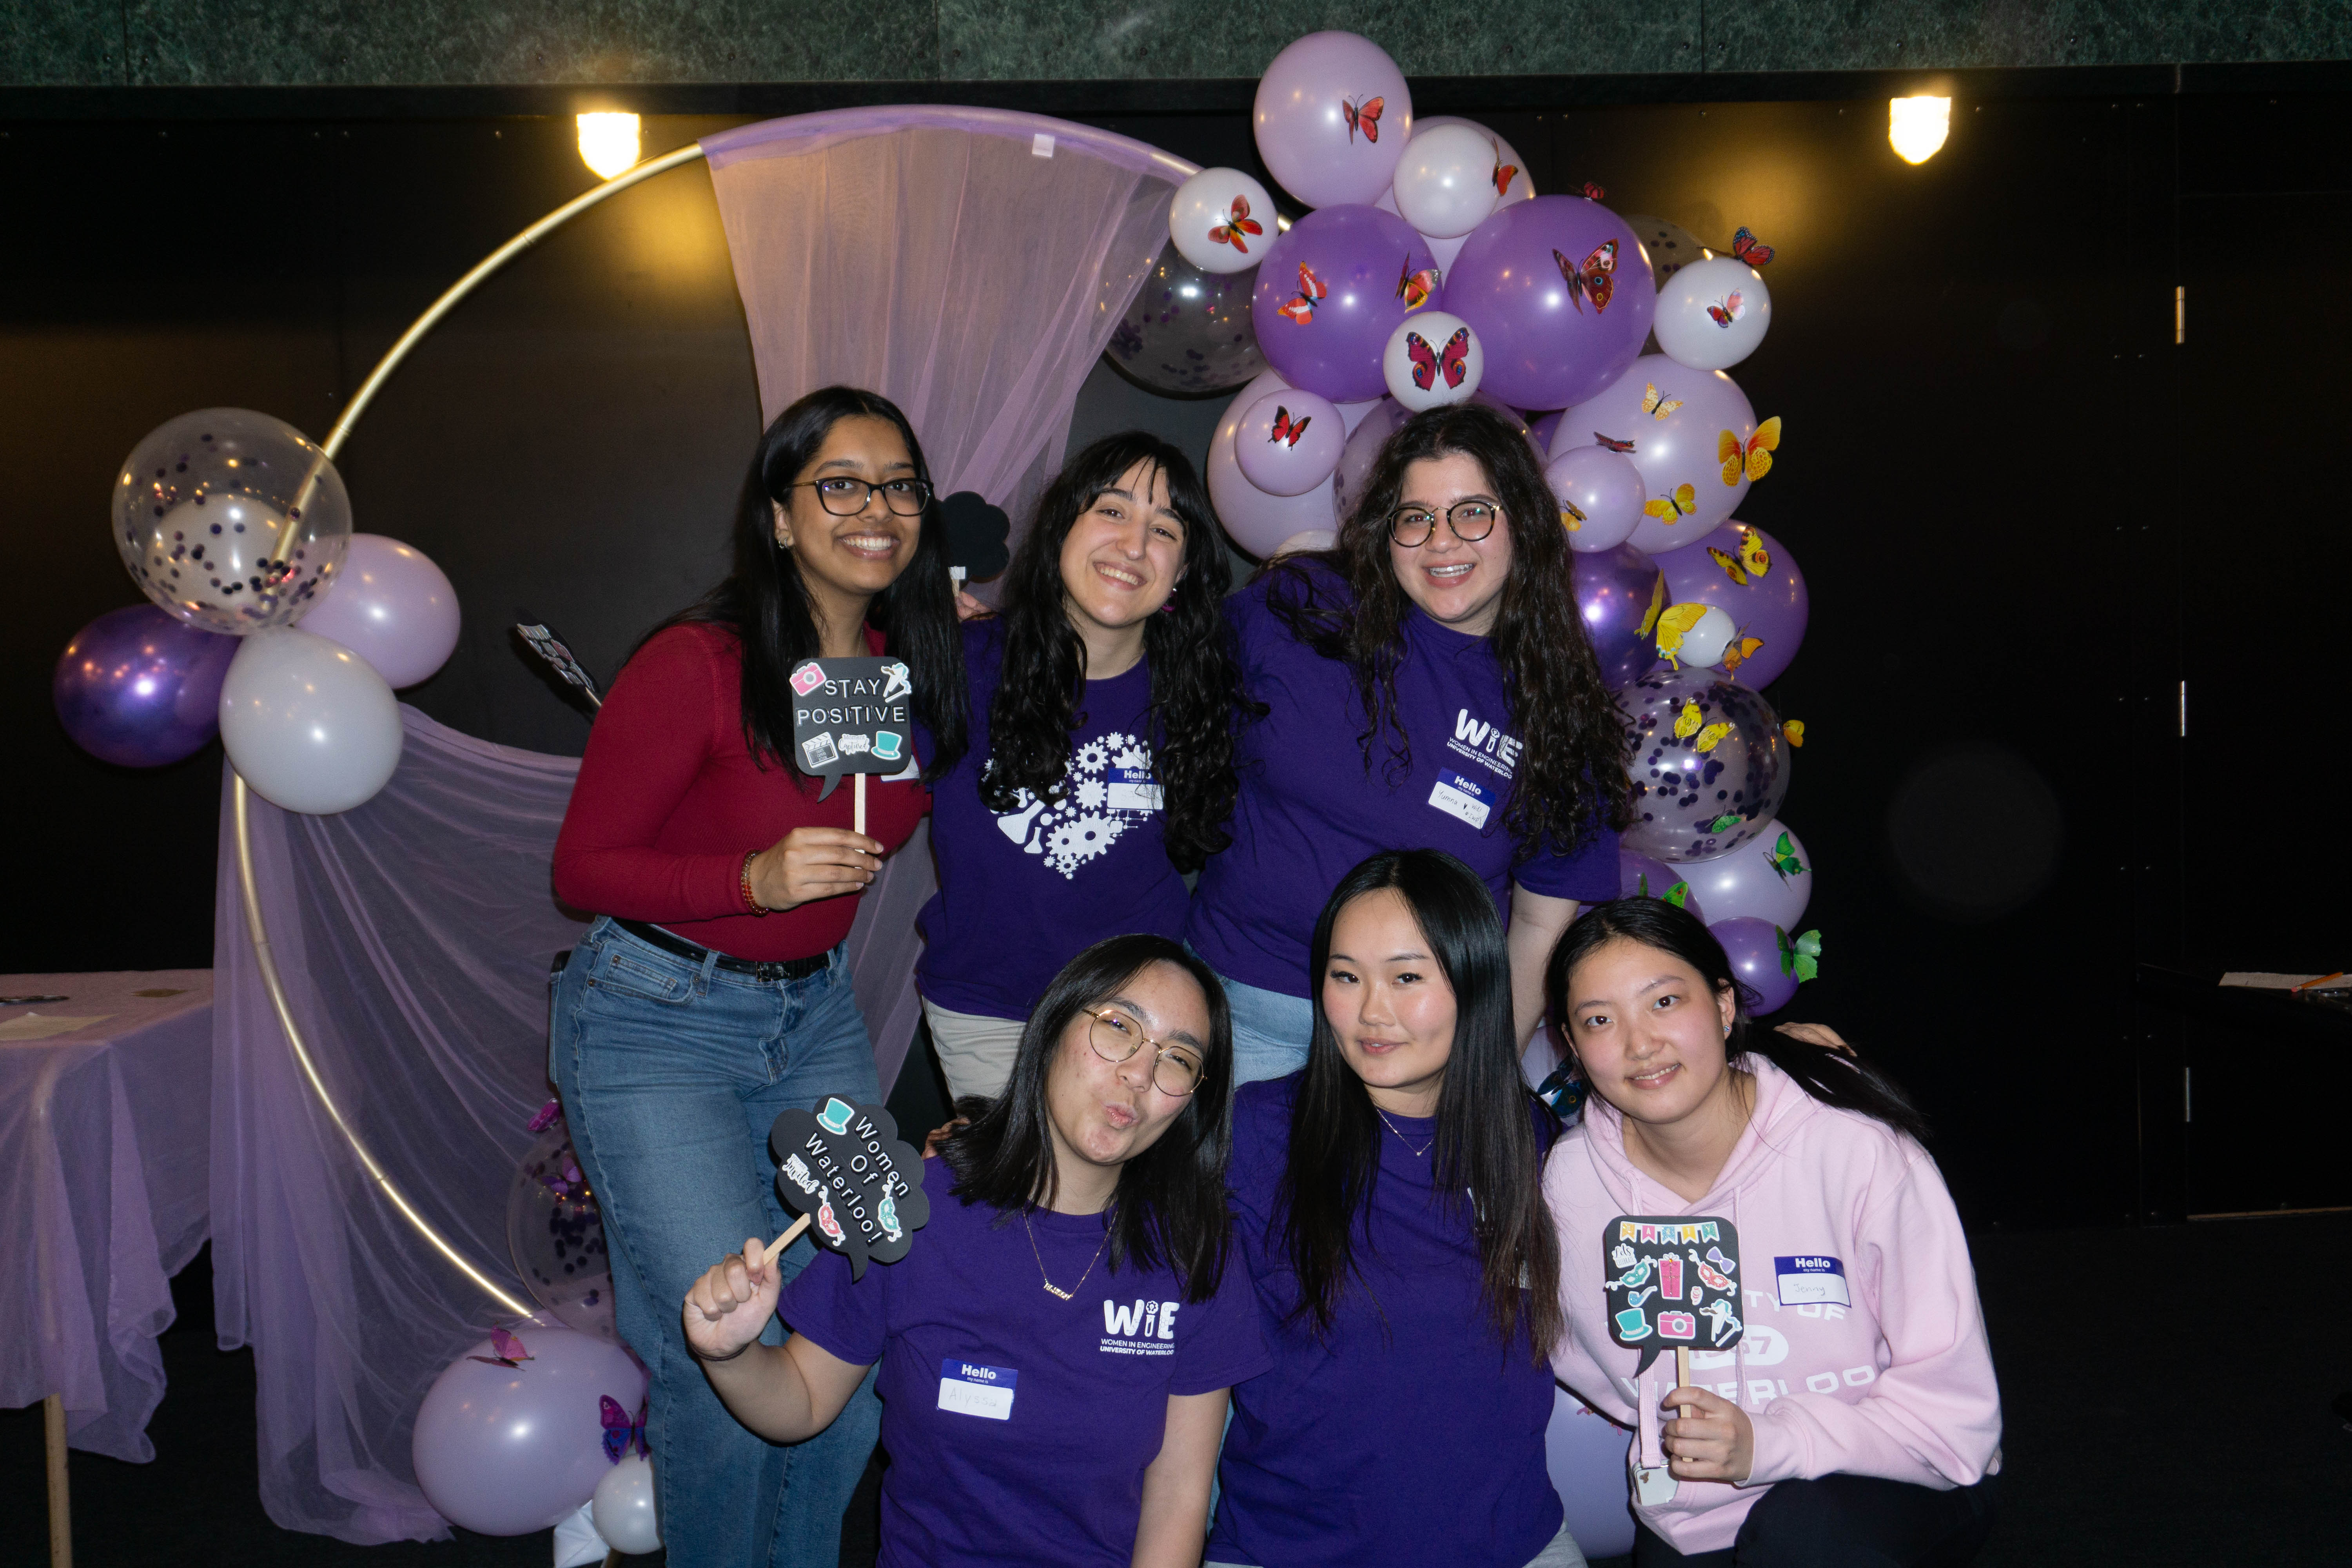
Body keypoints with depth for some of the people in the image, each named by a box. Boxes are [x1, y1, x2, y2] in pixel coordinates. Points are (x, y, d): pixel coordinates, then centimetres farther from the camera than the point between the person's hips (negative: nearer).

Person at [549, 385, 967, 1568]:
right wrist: (756, 879, -27)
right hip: (656, 1024, -6)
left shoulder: (909, 666, 0)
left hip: (816, 1014, 6)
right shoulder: (697, 664, -19)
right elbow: (583, 868, -12)